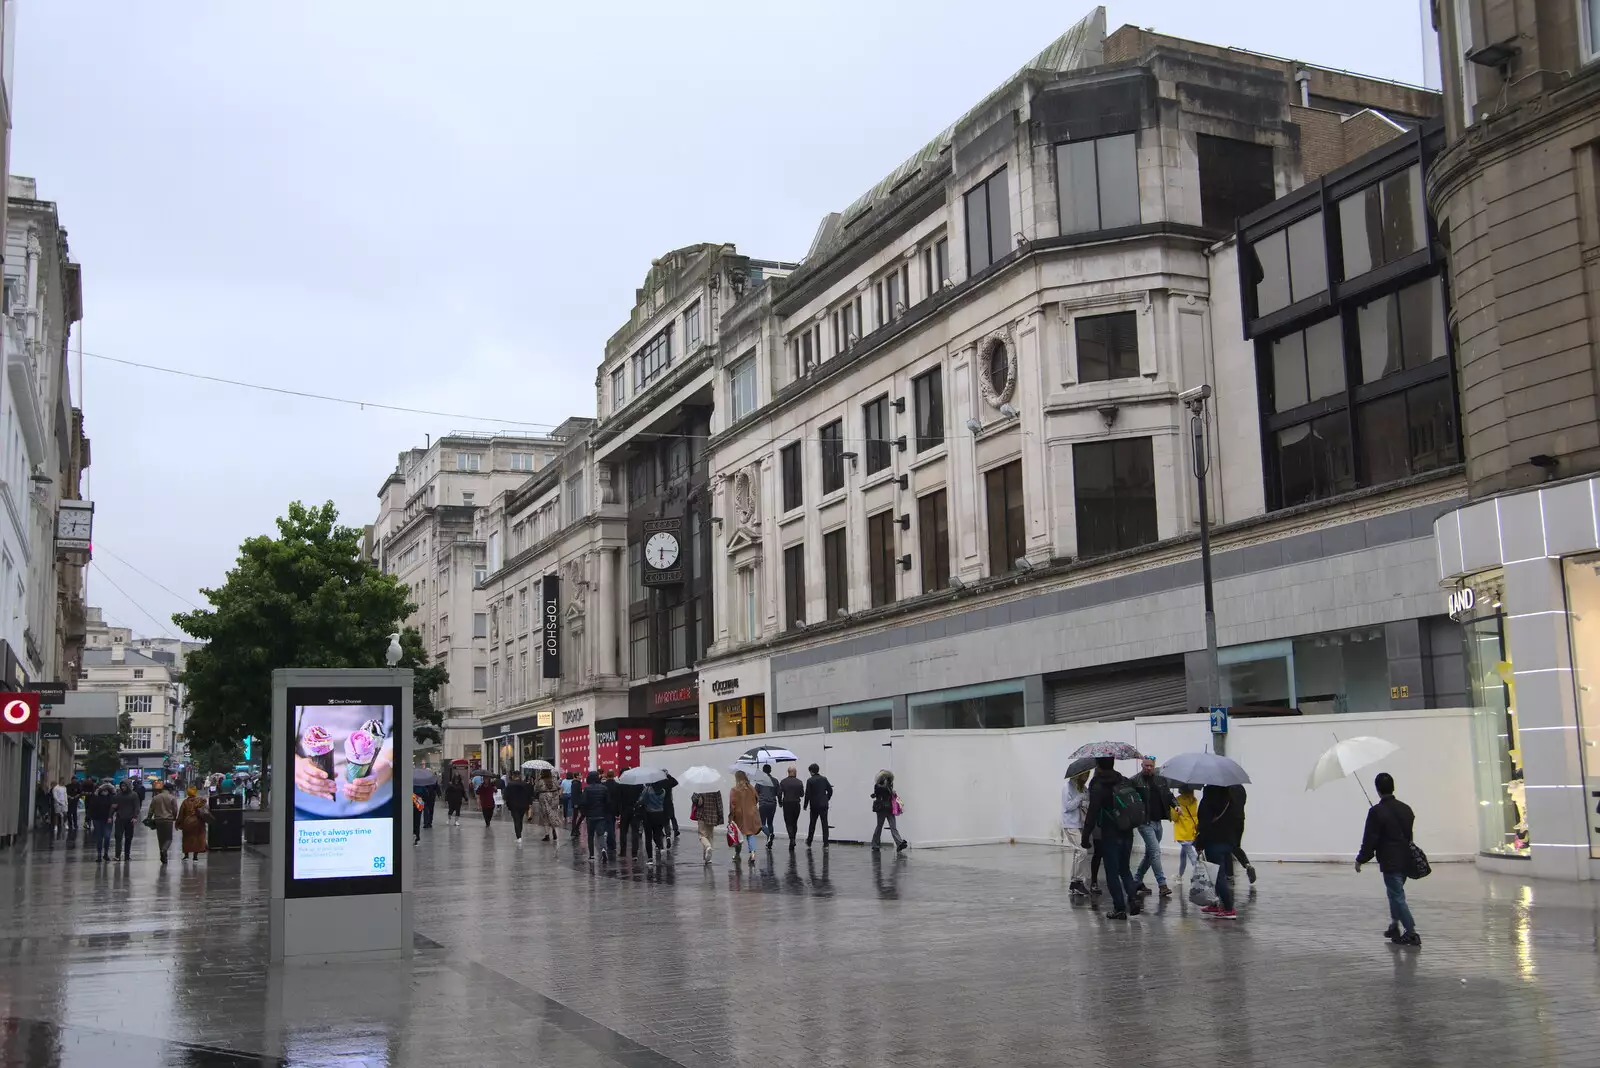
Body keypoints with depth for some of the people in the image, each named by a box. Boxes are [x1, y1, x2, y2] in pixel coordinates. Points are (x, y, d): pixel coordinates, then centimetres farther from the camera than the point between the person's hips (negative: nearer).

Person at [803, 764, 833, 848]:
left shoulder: (810, 781, -8)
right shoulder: (824, 779, 3)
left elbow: (807, 794, -9)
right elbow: (830, 790, 5)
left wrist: (805, 805, 1)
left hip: (814, 805, -2)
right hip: (824, 805, 2)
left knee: (812, 824, 11)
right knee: (824, 824, 2)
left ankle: (809, 843, 19)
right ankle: (825, 844, -2)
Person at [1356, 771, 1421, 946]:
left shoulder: (1376, 812, -17)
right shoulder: (1405, 808, 5)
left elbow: (1370, 839, -14)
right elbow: (1409, 833, 16)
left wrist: (1360, 859, -3)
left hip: (1389, 861, -7)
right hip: (1405, 858, 7)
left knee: (1397, 896, -2)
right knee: (1395, 892, 22)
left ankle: (1412, 933, -4)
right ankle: (1395, 926, 29)